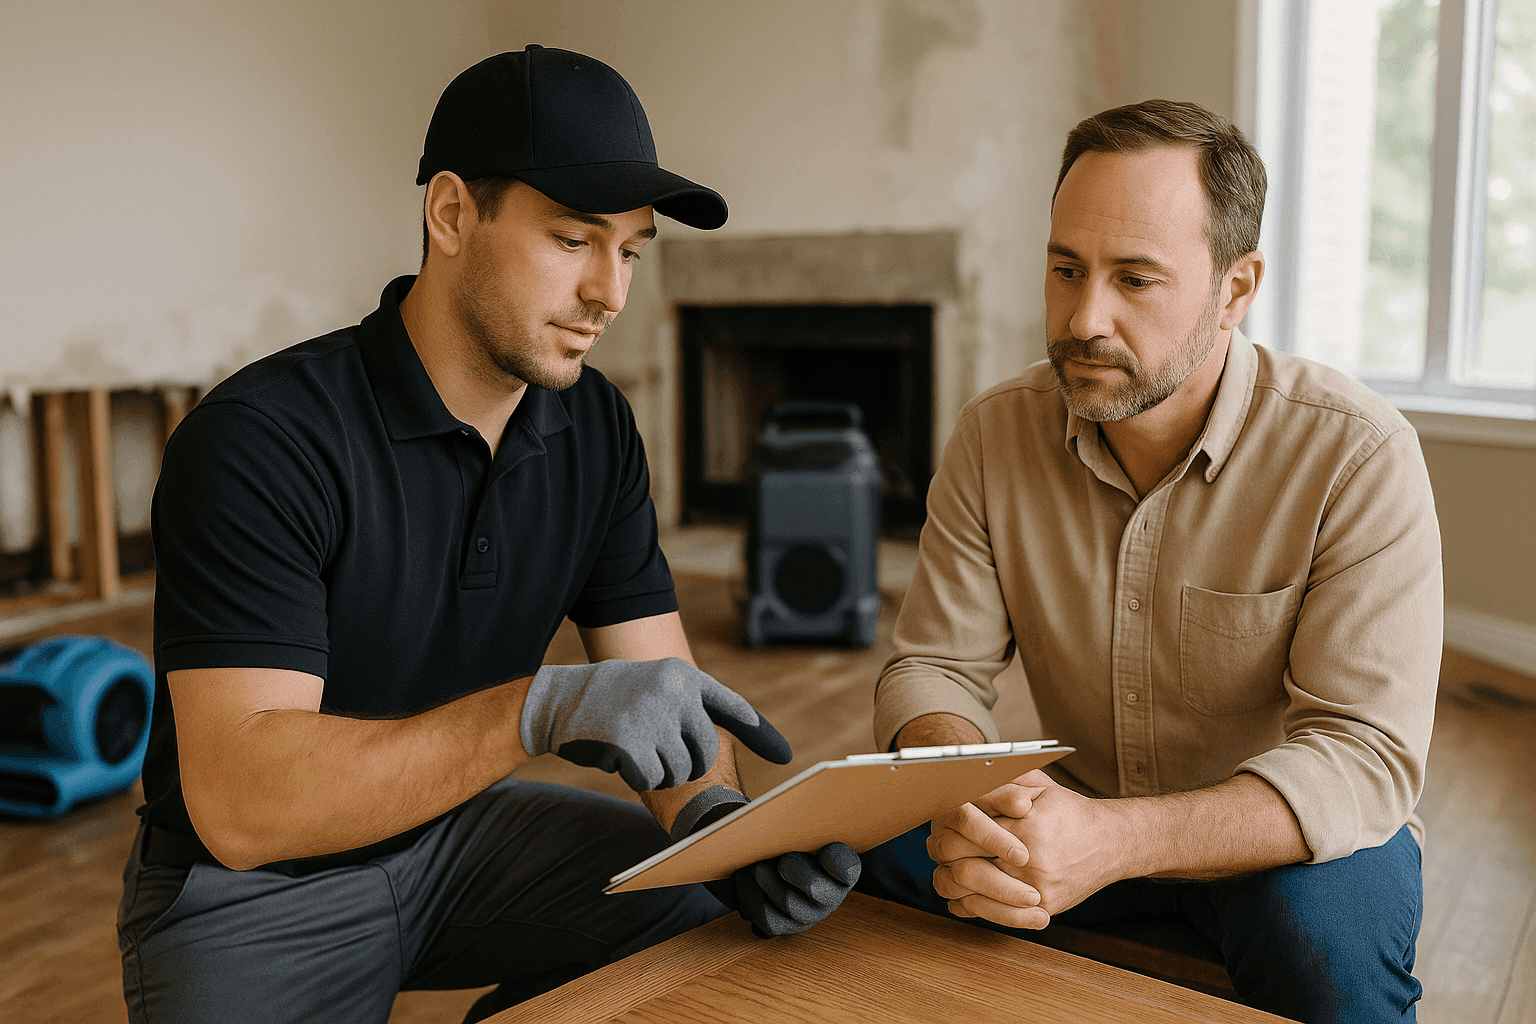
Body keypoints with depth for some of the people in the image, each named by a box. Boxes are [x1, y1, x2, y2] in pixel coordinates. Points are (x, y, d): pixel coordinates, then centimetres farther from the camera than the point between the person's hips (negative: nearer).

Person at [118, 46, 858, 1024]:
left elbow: (665, 688, -5)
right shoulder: (262, 439, -23)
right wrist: (539, 706, -42)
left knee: (732, 915, -12)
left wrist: (721, 818, -27)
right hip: (252, 881, -5)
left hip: (462, 822, 5)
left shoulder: (595, 429, -3)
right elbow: (239, 804, -31)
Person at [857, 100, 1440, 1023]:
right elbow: (935, 666, -7)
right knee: (871, 852, -21)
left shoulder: (1358, 456, -20)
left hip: (1283, 840, -2)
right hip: (1076, 817, 2)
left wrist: (1113, 840, -40)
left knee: (1321, 915, -34)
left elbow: (1367, 754, -25)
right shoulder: (996, 435, -8)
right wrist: (968, 802, -32)